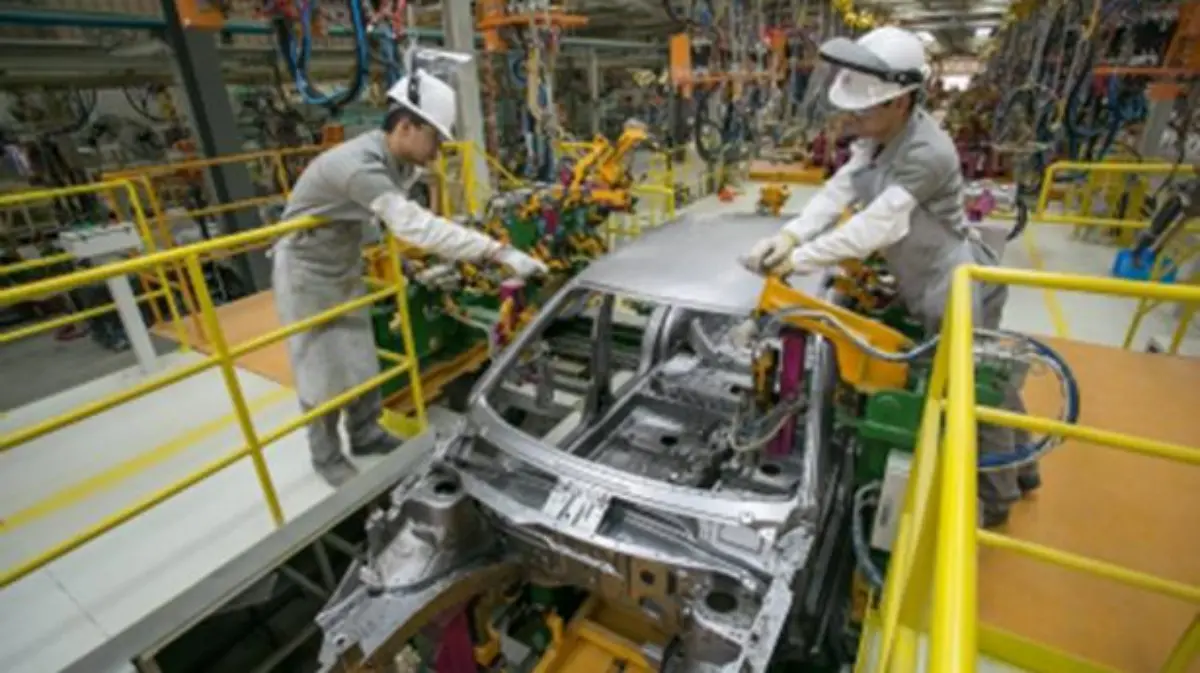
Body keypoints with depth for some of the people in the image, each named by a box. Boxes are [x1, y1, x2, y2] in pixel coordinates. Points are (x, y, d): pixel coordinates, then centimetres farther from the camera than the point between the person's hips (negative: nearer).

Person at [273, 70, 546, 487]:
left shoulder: (399, 162, -8)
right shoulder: (358, 165, -36)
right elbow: (414, 225, -50)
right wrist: (500, 253, -55)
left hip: (346, 270, 8)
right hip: (306, 273, -7)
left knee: (360, 362, 14)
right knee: (322, 371, 3)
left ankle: (366, 436, 32)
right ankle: (327, 458, 22)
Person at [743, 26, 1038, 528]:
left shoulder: (927, 154, -31)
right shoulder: (879, 135, -3)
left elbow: (872, 227, -35)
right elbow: (838, 191, -10)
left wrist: (796, 260, -33)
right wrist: (788, 235, -24)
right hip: (935, 285, 9)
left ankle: (994, 500, 33)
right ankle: (1019, 468, 49)